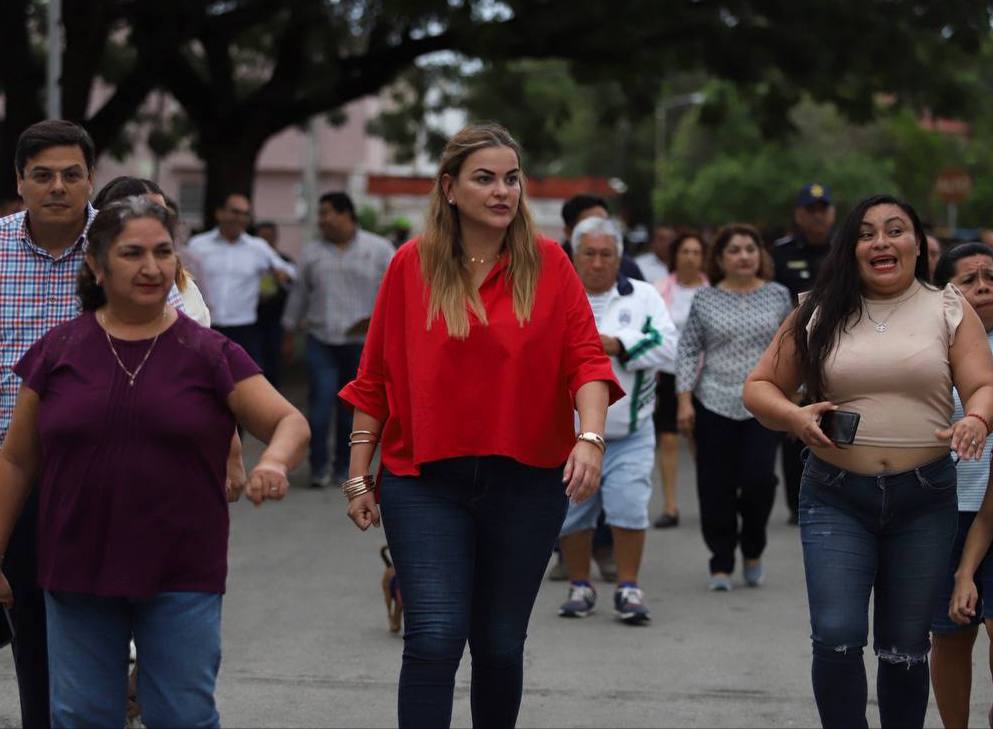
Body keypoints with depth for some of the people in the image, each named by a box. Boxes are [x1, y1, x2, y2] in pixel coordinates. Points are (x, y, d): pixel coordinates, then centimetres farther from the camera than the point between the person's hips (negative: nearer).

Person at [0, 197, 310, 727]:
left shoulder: (207, 353, 2)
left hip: (181, 580, -1)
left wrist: (274, 462, -24)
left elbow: (290, 422, -1)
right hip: (78, 577, 1)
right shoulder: (58, 351, 5)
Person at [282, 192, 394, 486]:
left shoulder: (379, 249, 2)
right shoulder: (312, 253, 11)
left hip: (362, 343, -1)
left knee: (351, 408, 4)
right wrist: (289, 333, 19)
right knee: (320, 403, -10)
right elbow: (300, 294, 17)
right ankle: (319, 467, 0)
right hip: (321, 341, 1)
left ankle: (344, 468, 16)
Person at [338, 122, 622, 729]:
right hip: (426, 481, -1)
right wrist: (358, 476, 4)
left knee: (501, 643, 11)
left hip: (527, 481, 1)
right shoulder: (413, 265, 0)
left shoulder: (548, 263, 1)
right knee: (435, 636, -13)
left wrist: (591, 436, -21)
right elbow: (376, 377, 4)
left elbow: (585, 358, -4)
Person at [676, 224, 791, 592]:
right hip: (714, 405, 0)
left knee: (759, 478, -11)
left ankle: (753, 550, 13)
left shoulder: (778, 296, 7)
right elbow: (688, 351, 4)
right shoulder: (705, 300, 4)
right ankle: (721, 565, 10)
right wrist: (684, 401, -4)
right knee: (717, 487, 0)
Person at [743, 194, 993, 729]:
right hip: (835, 497, 0)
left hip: (924, 498, 1)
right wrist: (794, 417, -14)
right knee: (837, 637, -12)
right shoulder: (818, 314, 4)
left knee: (905, 644, 9)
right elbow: (760, 387, 8)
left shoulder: (949, 310, 4)